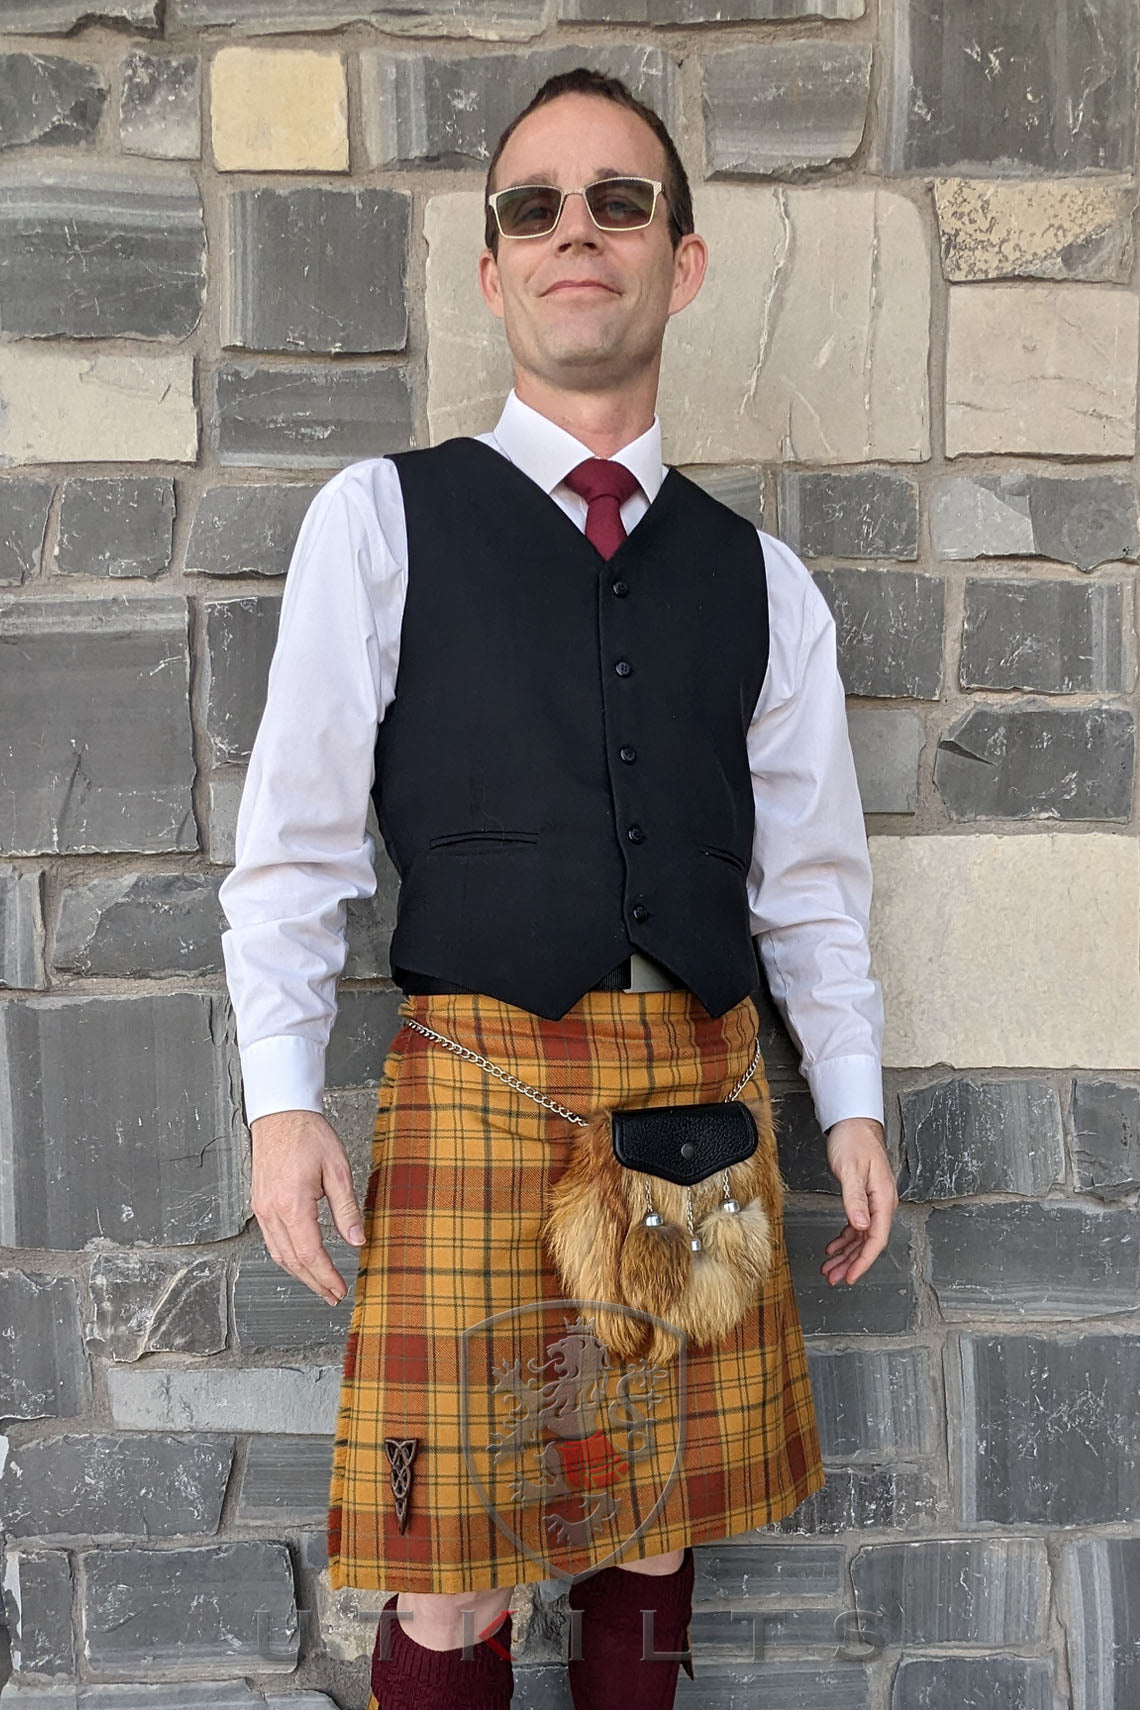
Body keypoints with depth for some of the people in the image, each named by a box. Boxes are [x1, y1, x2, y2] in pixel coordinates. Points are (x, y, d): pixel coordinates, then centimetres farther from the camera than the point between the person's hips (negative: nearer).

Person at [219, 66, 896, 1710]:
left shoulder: (761, 575, 11)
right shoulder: (382, 520, 2)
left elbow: (810, 875, 14)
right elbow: (297, 839, 0)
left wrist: (854, 1105, 9)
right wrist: (282, 1099, -6)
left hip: (702, 1088, 3)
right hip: (475, 1080, -3)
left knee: (656, 1533, 14)